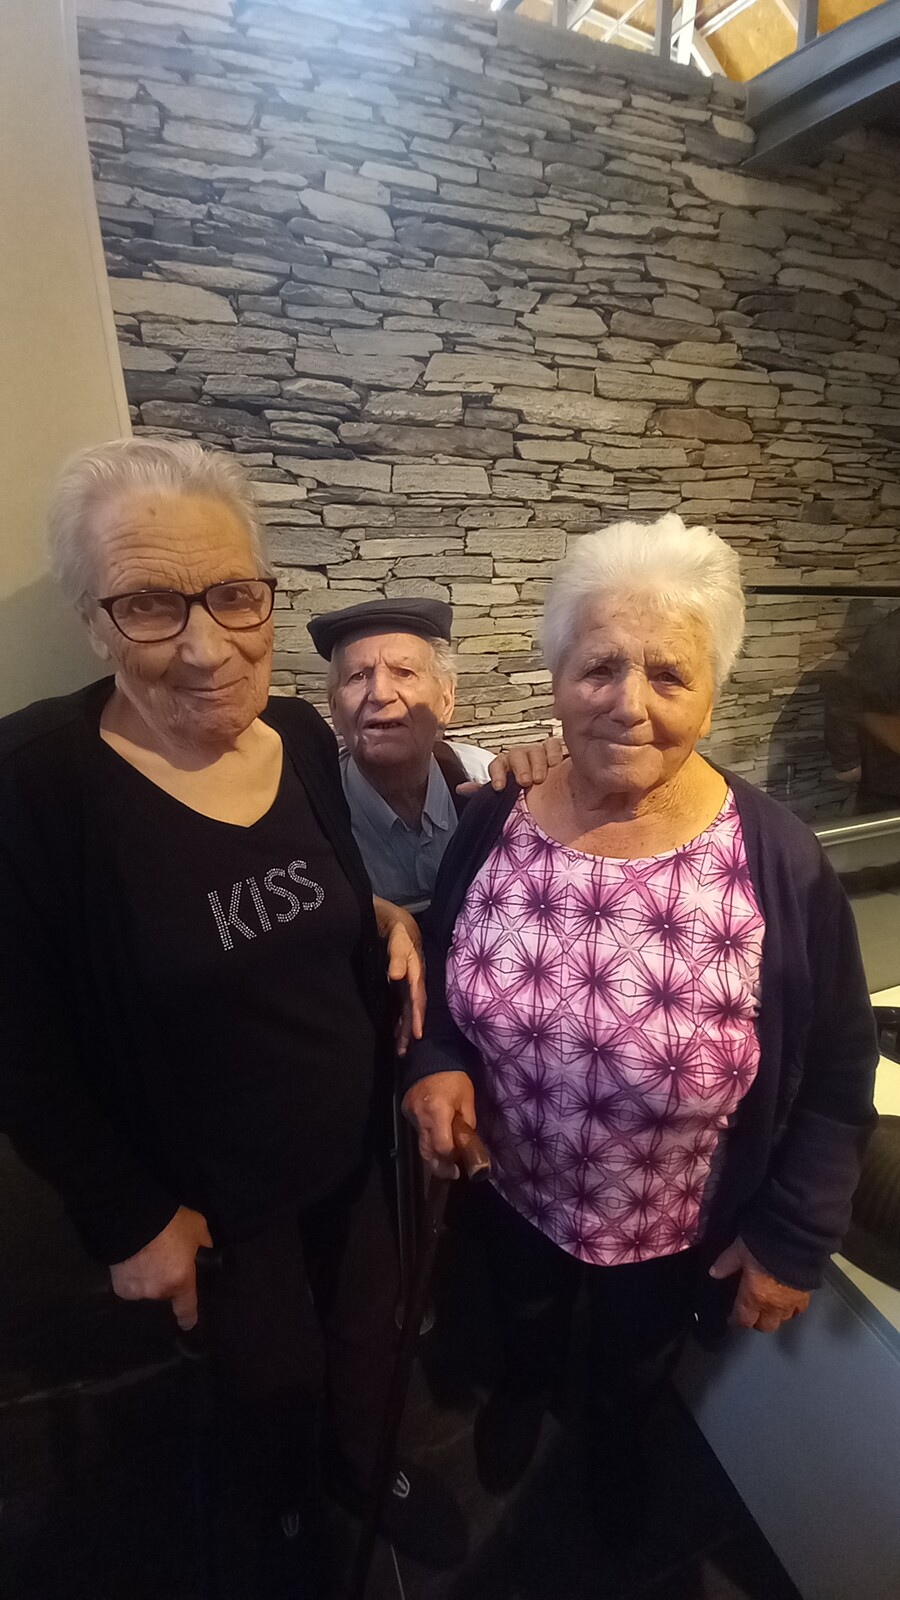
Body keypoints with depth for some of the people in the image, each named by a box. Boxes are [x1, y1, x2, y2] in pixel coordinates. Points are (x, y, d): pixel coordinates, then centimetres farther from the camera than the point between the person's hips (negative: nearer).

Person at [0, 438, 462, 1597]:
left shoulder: (303, 737, -10)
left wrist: (387, 918, -14)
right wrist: (129, 1217, -11)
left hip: (357, 1145, 4)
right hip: (213, 1194, -3)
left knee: (366, 1337, 29)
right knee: (271, 1381, 25)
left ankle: (369, 1471, 64)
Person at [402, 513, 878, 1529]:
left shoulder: (780, 865, -26)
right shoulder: (493, 823, -18)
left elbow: (836, 1077, -14)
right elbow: (439, 970, -3)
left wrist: (793, 1240, -8)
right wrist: (434, 1061, -20)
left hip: (678, 1229, -1)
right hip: (513, 1187, 2)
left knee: (634, 1369, 32)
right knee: (522, 1318, 35)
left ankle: (612, 1454, 69)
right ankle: (521, 1391, 72)